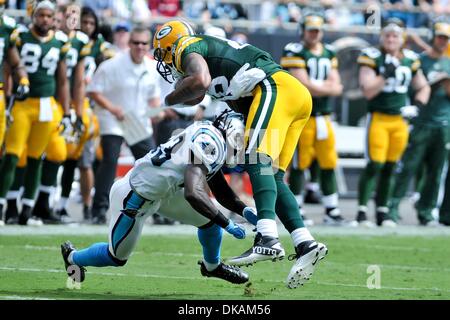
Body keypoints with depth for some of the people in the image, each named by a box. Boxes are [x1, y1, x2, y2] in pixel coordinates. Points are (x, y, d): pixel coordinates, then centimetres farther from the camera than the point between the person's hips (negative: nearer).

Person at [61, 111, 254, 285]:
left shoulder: (212, 140, 1)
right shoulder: (207, 142, -29)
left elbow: (222, 193, 12)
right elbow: (193, 193, -39)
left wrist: (245, 211, -5)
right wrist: (227, 224, -33)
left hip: (160, 192, 9)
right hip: (134, 198, -9)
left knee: (210, 218, 8)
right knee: (116, 258, 12)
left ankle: (212, 266, 35)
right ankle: (73, 257, 41)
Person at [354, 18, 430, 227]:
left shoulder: (410, 60, 8)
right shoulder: (373, 58, -6)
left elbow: (423, 88, 20)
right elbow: (367, 91, -13)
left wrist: (416, 106, 4)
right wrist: (386, 74, -21)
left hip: (400, 120, 4)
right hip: (378, 117, -4)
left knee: (390, 167, 7)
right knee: (375, 164, -11)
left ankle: (382, 212, 15)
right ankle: (362, 212, -7)